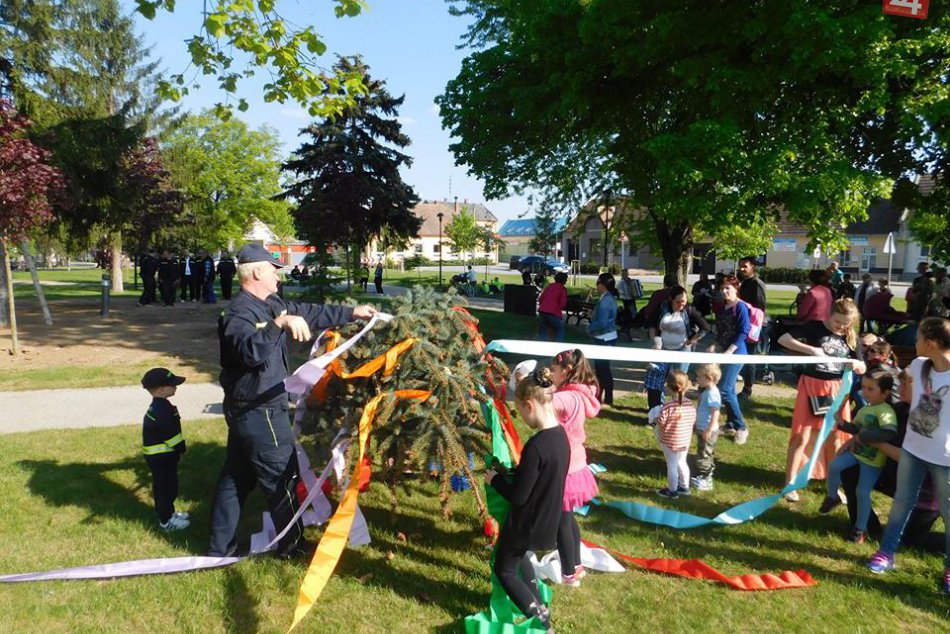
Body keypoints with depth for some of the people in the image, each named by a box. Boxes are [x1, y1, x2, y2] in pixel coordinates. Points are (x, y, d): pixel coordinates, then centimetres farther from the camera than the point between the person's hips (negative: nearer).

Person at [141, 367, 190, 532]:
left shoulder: (158, 406, 8)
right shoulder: (162, 410, -26)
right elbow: (171, 434, -25)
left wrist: (178, 447, 15)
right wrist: (181, 448, -11)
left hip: (159, 456, 10)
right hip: (162, 458, -10)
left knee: (162, 487, 22)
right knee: (167, 487, 2)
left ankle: (167, 513, 36)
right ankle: (166, 521, 13)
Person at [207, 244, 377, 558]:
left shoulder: (269, 305, 8)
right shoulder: (239, 313, -21)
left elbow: (310, 313, 13)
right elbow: (251, 351, -40)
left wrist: (352, 312, 14)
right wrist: (280, 324, -49)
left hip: (246, 410, 10)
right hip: (259, 411, -10)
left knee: (236, 476, 16)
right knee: (281, 477, 4)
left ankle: (220, 546, 28)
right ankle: (292, 545, 20)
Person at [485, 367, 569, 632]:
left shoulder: (536, 446, -31)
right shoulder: (561, 435, -4)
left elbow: (517, 496, -24)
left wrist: (495, 479, -8)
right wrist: (511, 472, 7)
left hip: (528, 522, -8)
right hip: (546, 519, 8)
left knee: (504, 570, 14)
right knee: (520, 557, 31)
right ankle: (539, 608, 39)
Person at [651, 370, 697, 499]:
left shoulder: (667, 406, -25)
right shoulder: (690, 405, -7)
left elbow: (660, 422, -23)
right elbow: (693, 421, 2)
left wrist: (655, 418, -2)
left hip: (669, 441, -5)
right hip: (685, 441, 5)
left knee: (672, 465, 8)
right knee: (682, 462, 23)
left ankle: (672, 491, 21)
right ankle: (684, 487, 37)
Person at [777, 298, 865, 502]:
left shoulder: (851, 338, 4)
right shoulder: (815, 327, -8)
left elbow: (862, 370, 7)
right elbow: (783, 339, -15)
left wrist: (857, 364, -17)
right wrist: (810, 349, -25)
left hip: (836, 390, 4)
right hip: (812, 386, -4)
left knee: (835, 438, 12)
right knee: (802, 437, -2)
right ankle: (790, 483, 7)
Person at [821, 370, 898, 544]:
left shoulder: (886, 411, -22)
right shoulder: (864, 409, 7)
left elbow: (890, 434, -38)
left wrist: (864, 434, -33)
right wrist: (842, 423, 1)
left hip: (873, 460, -7)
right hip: (856, 451, 7)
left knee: (863, 492, -7)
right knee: (834, 466, -11)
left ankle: (860, 528, 11)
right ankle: (832, 497, 14)